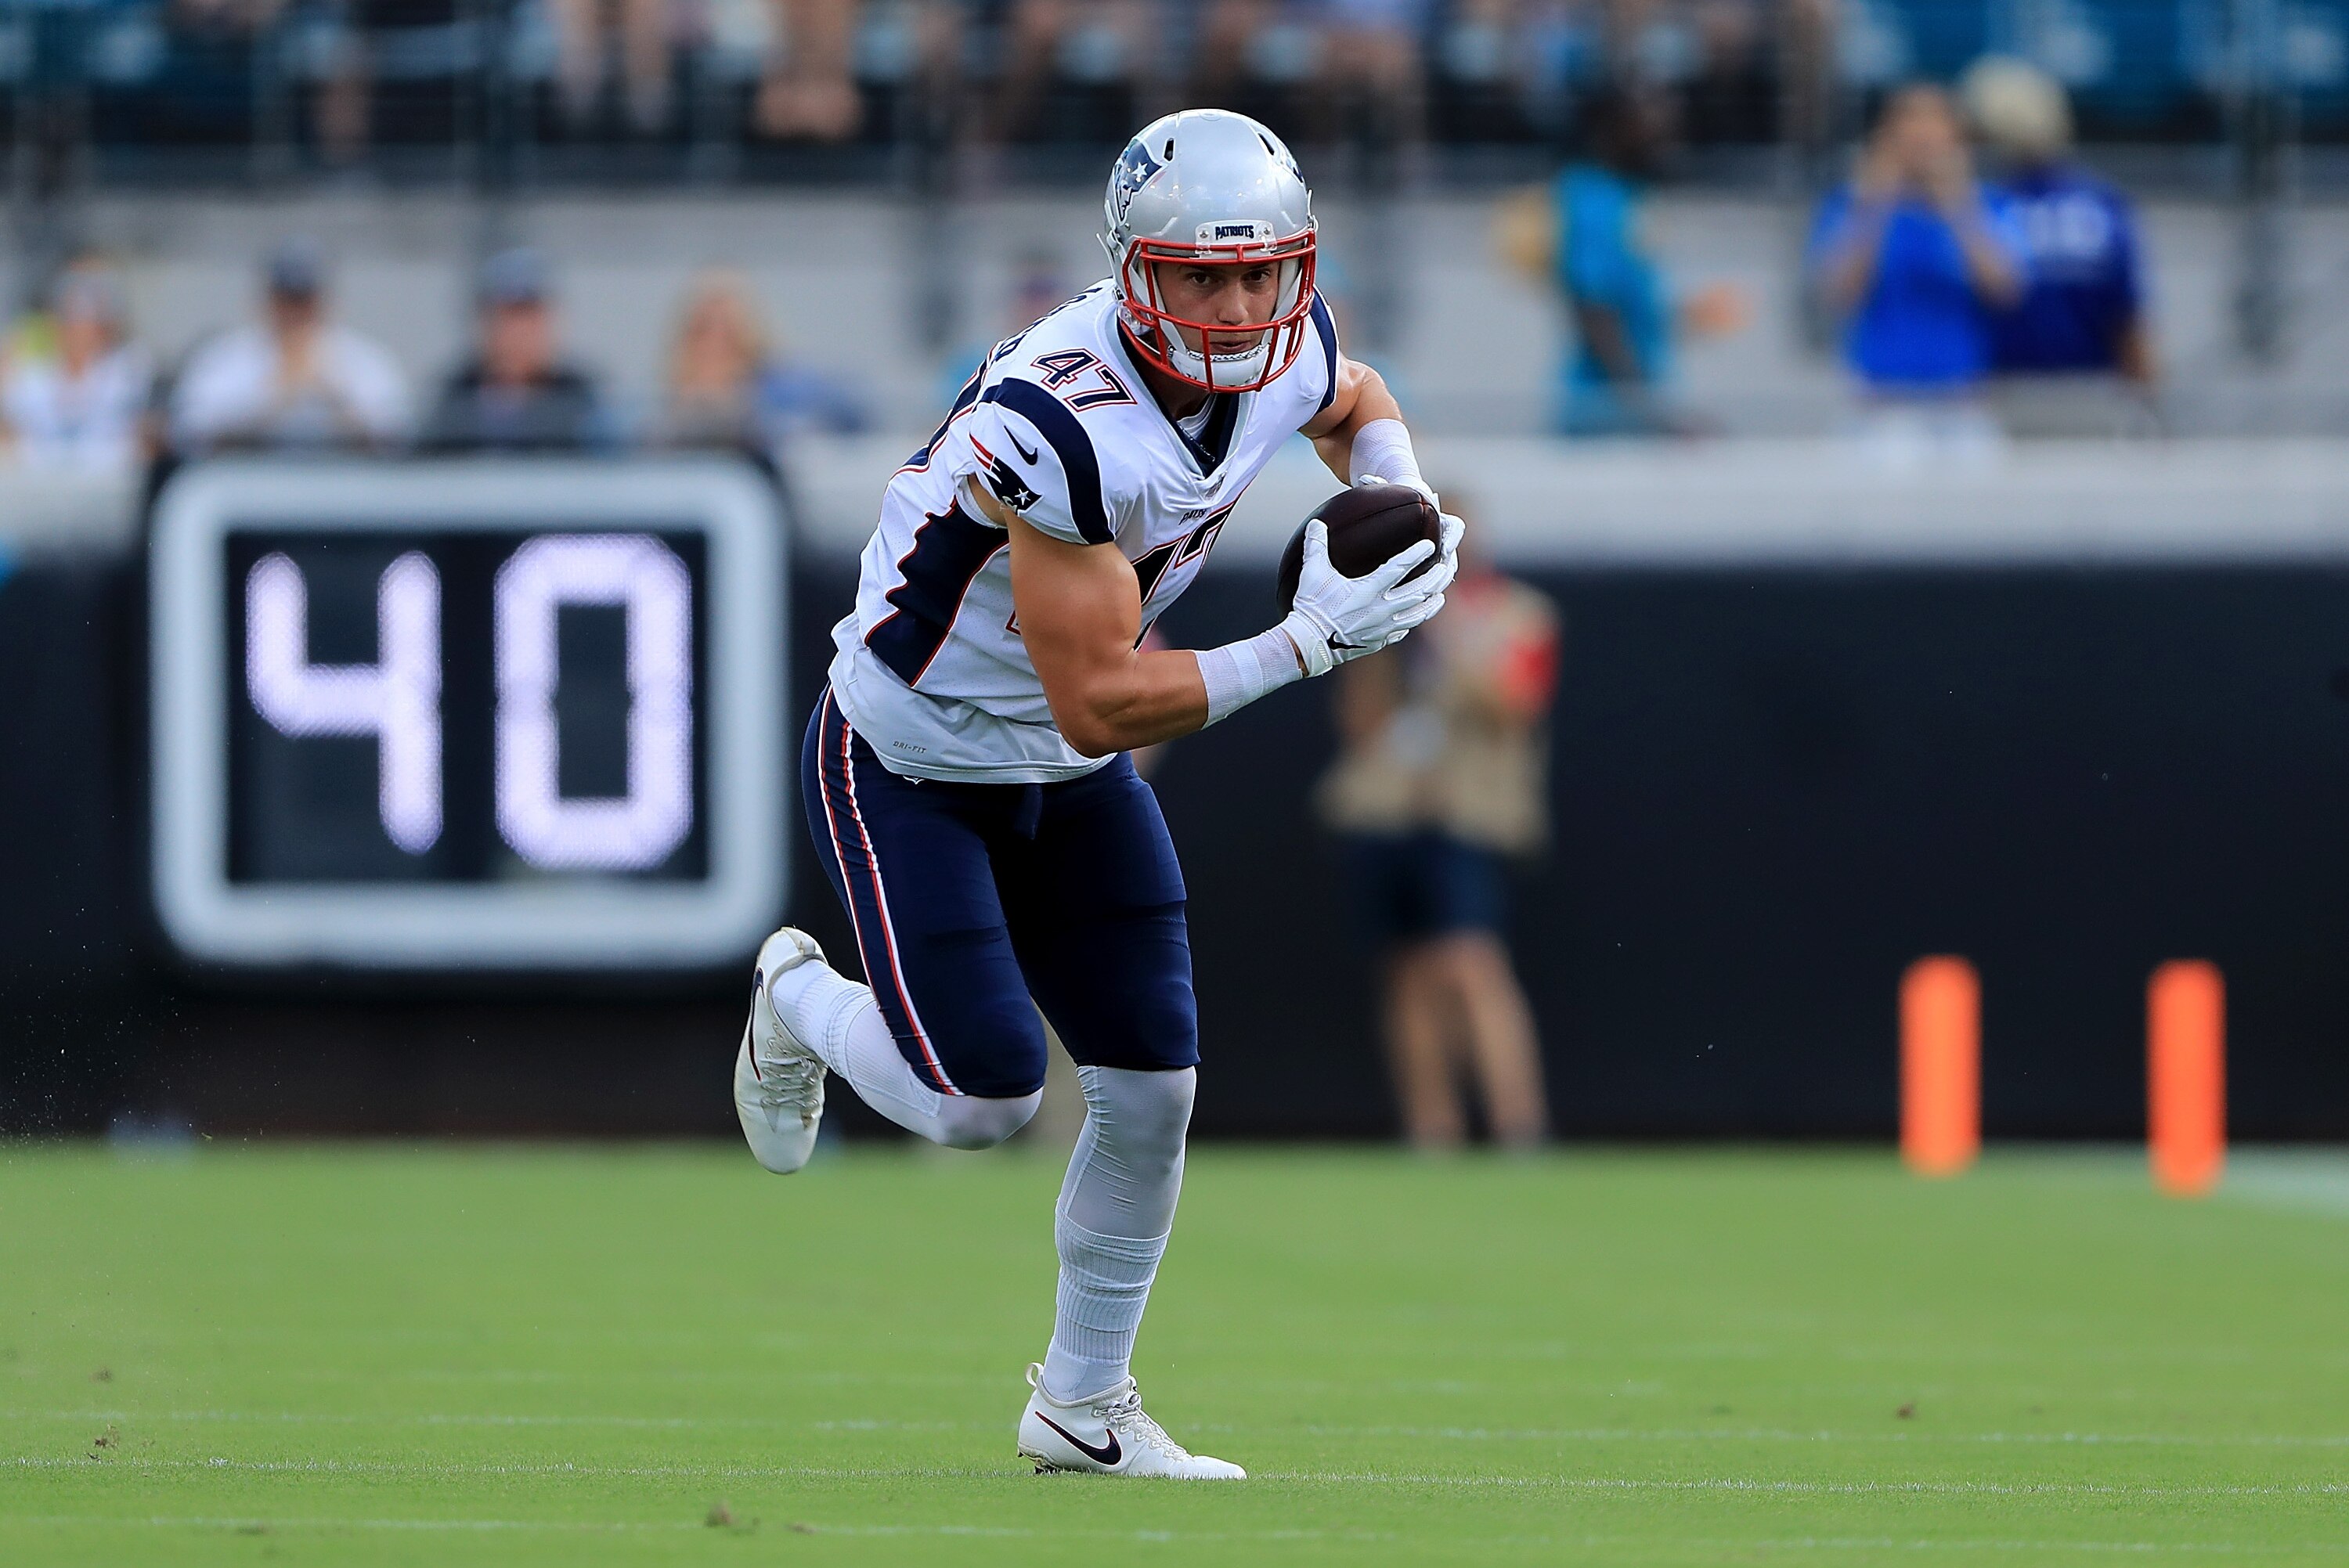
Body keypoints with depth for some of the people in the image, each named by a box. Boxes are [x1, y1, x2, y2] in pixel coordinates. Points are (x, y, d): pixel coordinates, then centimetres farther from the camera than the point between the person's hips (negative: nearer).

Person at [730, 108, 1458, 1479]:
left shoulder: (1283, 359, -13)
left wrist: (1399, 499, -6)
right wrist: (1312, 643, -35)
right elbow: (1100, 703, -34)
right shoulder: (1063, 424, -37)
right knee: (984, 1101, -13)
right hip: (908, 765, -7)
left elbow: (1357, 403, 16)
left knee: (1152, 1086, 3)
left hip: (1067, 783, 7)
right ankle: (806, 1002, 21)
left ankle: (1084, 1404, 23)